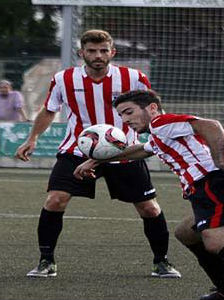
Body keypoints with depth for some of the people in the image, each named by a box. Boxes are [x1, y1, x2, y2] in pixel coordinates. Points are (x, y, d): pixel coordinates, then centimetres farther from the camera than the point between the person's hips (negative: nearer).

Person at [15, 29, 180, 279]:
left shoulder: (133, 79, -9)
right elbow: (48, 111, 13)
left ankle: (161, 262, 22)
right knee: (55, 200, -17)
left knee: (149, 208, 0)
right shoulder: (64, 80, -5)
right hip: (77, 152, 0)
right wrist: (32, 139, 4)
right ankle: (46, 262, -3)